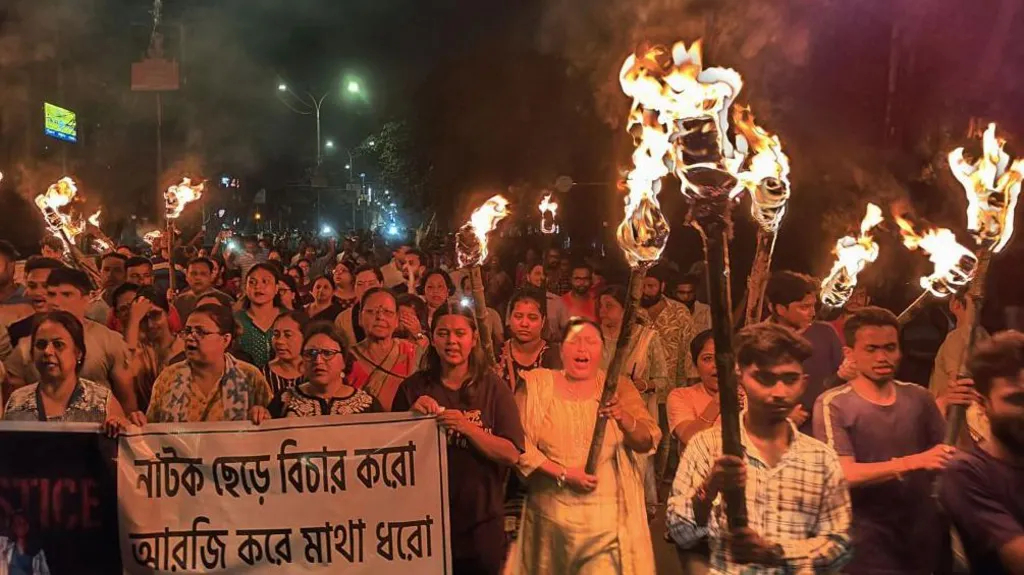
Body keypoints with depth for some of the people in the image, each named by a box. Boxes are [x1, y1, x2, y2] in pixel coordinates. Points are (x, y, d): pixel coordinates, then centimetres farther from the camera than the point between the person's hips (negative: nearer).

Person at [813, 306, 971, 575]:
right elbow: (844, 474, -19)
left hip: (926, 533, 5)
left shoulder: (918, 397, 6)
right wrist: (915, 461, -28)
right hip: (869, 539, -5)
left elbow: (952, 456, 7)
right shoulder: (833, 404, -9)